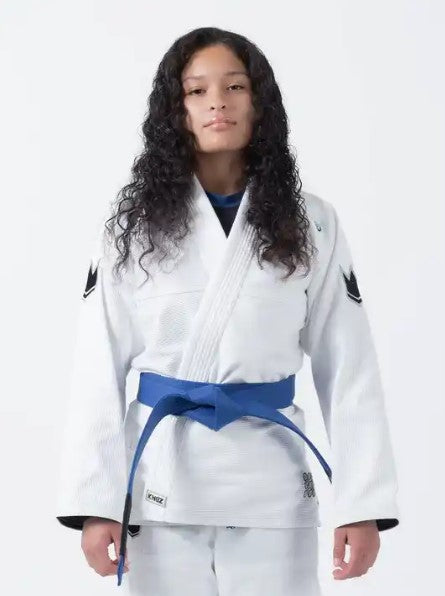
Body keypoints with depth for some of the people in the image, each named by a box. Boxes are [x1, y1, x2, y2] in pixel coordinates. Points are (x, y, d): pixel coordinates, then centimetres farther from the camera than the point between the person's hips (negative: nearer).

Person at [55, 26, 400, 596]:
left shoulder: (312, 225, 0)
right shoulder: (132, 226, 0)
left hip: (270, 484, 0)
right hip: (161, 481, 0)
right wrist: (96, 500, -8)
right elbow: (100, 367, -2)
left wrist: (363, 501, -6)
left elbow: (348, 367, -1)